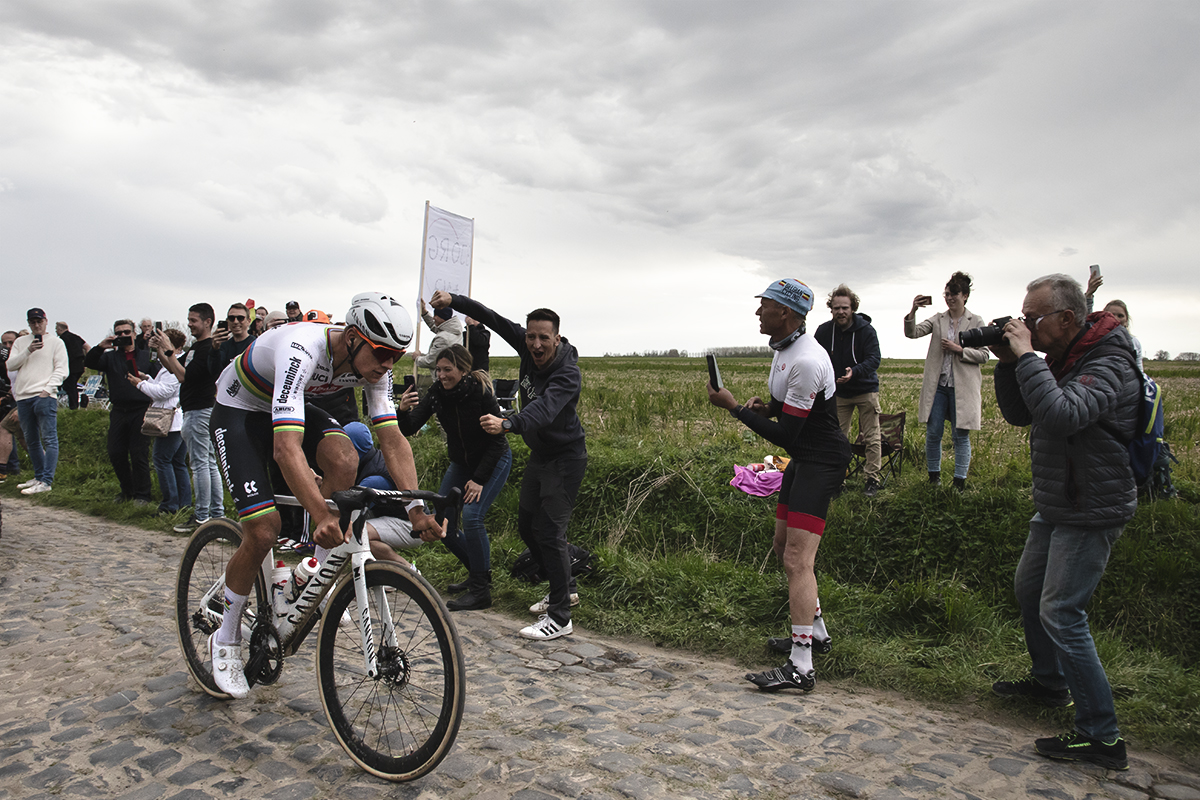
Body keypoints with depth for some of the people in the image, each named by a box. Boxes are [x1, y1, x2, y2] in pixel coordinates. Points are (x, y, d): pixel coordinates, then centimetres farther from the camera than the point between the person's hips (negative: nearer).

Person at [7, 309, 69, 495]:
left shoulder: (55, 342, 5)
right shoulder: (20, 342, 17)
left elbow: (61, 369, -1)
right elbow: (10, 366, 7)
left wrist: (48, 389, -12)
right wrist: (28, 350, -6)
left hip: (45, 396, -6)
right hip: (23, 396, 6)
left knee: (49, 439, -10)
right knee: (31, 441, 11)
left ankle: (46, 481, -11)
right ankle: (39, 476, 20)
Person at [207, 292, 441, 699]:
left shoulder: (373, 362, -19)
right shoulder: (302, 351, -39)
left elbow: (392, 437, -21)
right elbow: (286, 447, -47)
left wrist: (416, 506, -32)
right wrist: (323, 516, -56)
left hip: (291, 406, 5)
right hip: (238, 411, -5)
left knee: (344, 460, -27)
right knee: (263, 531, -14)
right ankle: (226, 640, 11)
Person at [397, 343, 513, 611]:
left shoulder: (482, 393, -25)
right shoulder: (436, 393, -11)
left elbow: (496, 440, -20)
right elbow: (409, 430, -15)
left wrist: (479, 479, -22)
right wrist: (404, 411, -37)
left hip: (493, 461, -6)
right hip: (461, 463, 7)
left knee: (472, 515, -23)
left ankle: (481, 591, -11)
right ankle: (478, 571, 20)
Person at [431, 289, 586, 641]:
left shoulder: (567, 374, -29)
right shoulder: (527, 348, -8)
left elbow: (545, 408, -46)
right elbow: (492, 318, -3)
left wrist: (507, 423, -63)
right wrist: (453, 300, -12)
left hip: (565, 458, -9)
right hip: (539, 454, 9)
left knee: (549, 531, -12)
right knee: (527, 526, 14)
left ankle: (560, 618, -3)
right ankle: (565, 588, 32)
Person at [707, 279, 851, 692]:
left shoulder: (806, 361, -25)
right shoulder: (783, 347, 8)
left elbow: (784, 434, -24)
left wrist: (735, 407, -17)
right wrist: (765, 406, 3)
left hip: (821, 461, -11)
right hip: (802, 457, 11)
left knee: (797, 559, -15)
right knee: (783, 546, 17)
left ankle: (801, 666, -12)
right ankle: (815, 630, 34)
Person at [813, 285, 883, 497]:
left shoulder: (866, 330, -15)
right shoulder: (824, 331, -5)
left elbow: (874, 359, -20)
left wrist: (854, 371, -38)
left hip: (866, 390, -3)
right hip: (839, 392, 3)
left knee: (871, 438, 0)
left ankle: (872, 480, 10)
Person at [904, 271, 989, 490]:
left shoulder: (976, 321, 3)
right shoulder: (938, 319, 9)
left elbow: (983, 355, 1)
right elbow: (912, 333, -5)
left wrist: (959, 349, -13)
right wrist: (913, 311, -20)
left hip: (963, 387, -2)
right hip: (937, 385, 2)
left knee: (961, 435, 2)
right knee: (933, 433, 4)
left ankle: (960, 482, 10)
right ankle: (934, 477, 17)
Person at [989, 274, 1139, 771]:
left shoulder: (1108, 365, -21)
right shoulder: (1060, 358, 7)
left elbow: (1062, 416, -38)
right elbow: (1019, 414, 10)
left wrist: (1026, 356, -30)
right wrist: (1009, 363, -4)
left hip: (1091, 512, -10)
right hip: (1056, 505, 10)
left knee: (1061, 613, -9)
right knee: (1029, 588, 21)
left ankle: (1101, 735, 1)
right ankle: (1050, 681, 42)